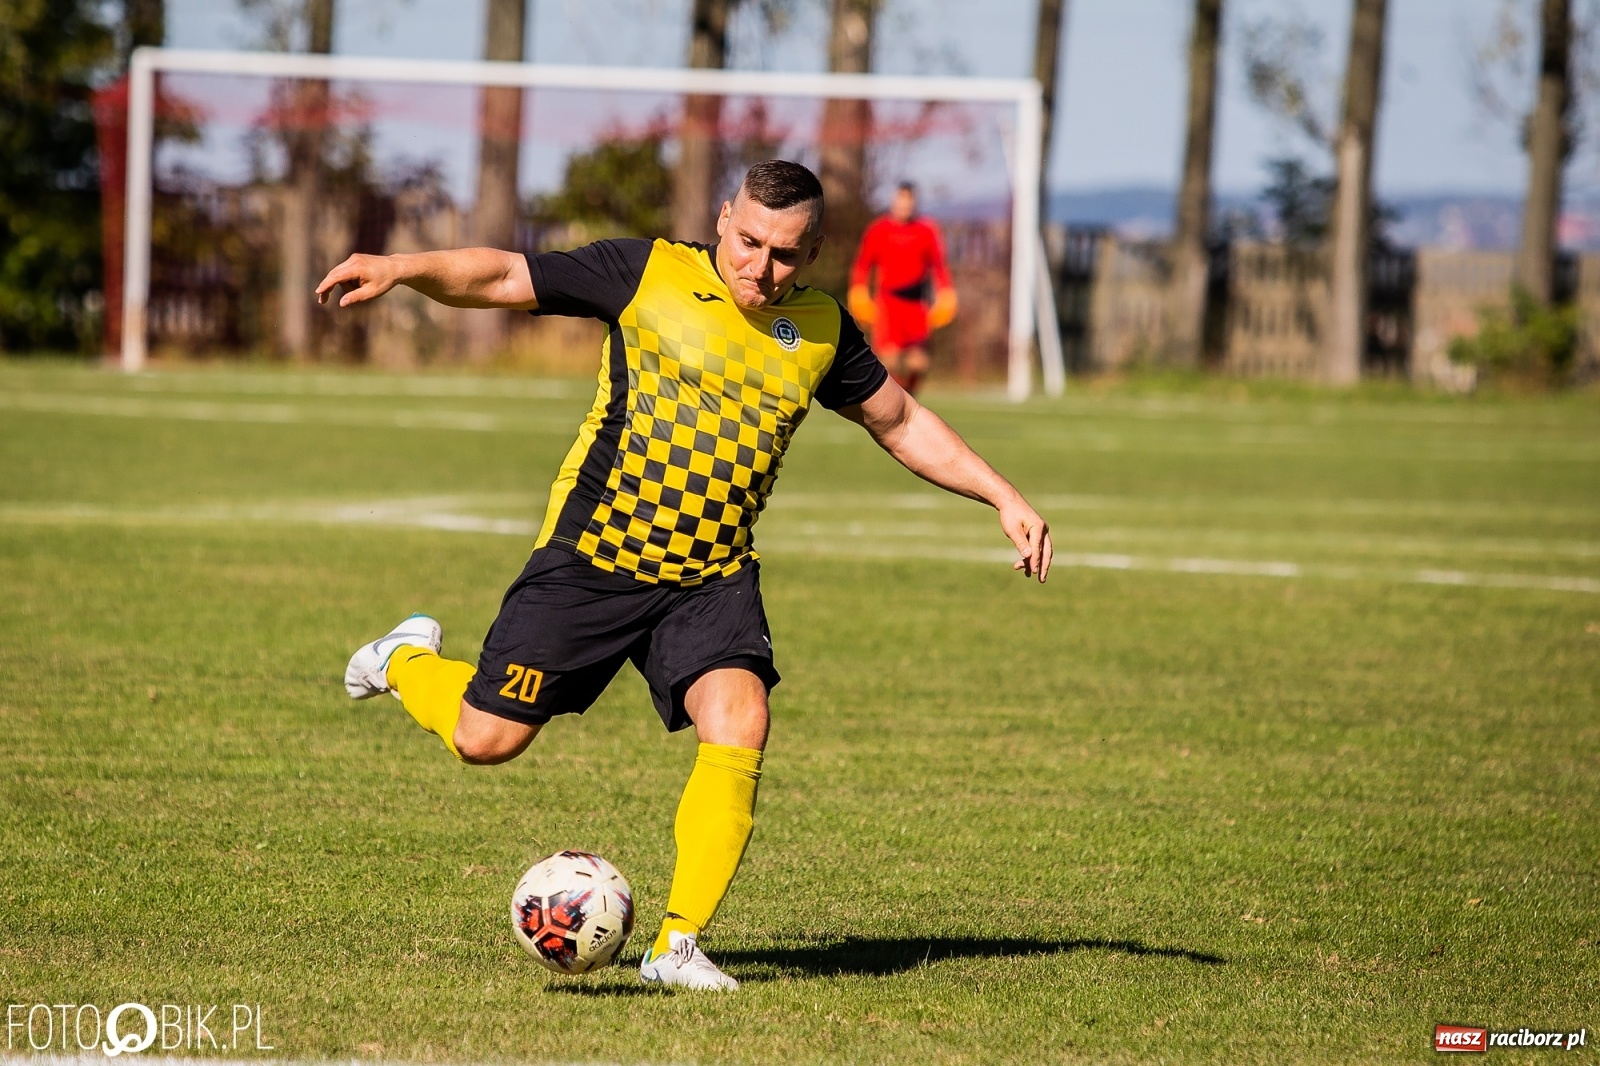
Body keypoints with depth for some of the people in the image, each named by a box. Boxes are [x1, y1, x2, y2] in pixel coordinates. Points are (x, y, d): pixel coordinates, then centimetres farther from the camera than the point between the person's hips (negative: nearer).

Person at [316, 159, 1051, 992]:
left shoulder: (821, 332, 3)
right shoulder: (650, 274, -8)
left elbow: (902, 425, 18)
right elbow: (502, 277, -7)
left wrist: (1005, 499, 11)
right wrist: (404, 268, -23)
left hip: (711, 580, 3)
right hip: (592, 558, -3)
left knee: (738, 722, -22)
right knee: (487, 739, 0)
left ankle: (678, 946, -13)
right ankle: (408, 659, 36)